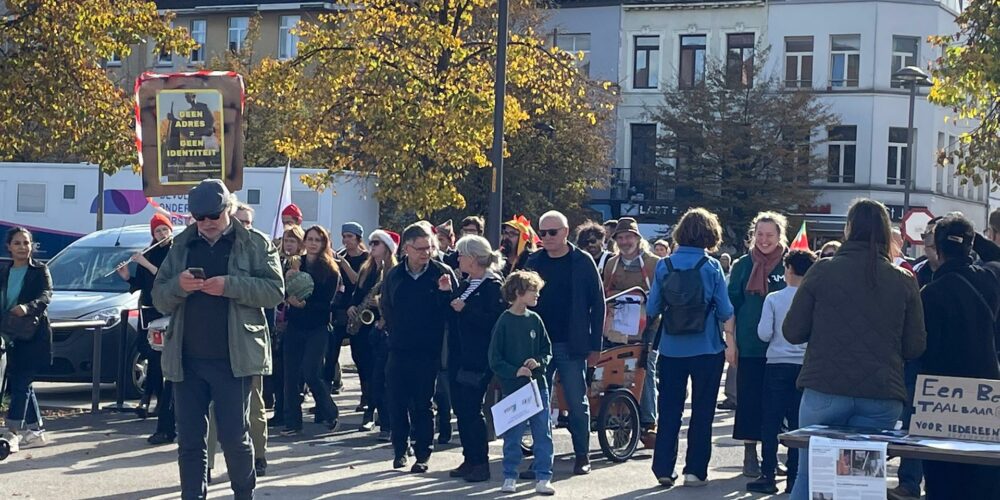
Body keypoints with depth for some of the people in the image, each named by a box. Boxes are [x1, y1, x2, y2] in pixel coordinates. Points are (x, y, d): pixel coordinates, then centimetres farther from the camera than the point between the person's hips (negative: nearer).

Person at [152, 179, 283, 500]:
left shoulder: (254, 244, 3)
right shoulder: (182, 245, 13)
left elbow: (275, 290, -6)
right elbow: (159, 299, 11)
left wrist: (231, 285, -19)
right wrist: (178, 285, -12)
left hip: (233, 360, -3)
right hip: (186, 360, 4)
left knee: (234, 437, -1)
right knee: (189, 441, 4)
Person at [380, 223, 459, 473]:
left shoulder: (442, 273, -4)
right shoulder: (394, 275, 6)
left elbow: (453, 310, -6)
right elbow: (385, 307, 19)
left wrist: (446, 293, -23)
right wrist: (395, 332, 12)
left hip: (428, 351, -3)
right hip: (399, 350, 3)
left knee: (422, 405, 1)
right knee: (397, 403, 6)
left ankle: (422, 454, 9)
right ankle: (400, 450, 19)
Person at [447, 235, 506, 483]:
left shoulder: (493, 286, -10)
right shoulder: (465, 284, 16)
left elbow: (495, 320, -20)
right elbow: (452, 315, 17)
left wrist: (466, 309, -21)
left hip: (478, 358, -8)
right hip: (459, 356, 8)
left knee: (472, 409, -6)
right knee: (460, 409, 9)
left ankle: (481, 463, 2)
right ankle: (470, 459, 18)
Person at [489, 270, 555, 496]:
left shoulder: (535, 320, 6)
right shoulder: (504, 322, -7)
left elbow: (547, 350, 13)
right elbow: (495, 359, -7)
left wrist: (538, 362, -7)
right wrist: (515, 371, -18)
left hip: (538, 384, 4)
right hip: (513, 387, -4)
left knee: (543, 433, 2)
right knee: (513, 436, 3)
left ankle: (543, 478, 8)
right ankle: (510, 478, 16)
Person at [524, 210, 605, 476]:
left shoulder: (582, 262, -2)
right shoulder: (533, 262, 6)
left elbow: (598, 303, -1)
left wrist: (595, 345, -5)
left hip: (572, 345, -3)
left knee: (578, 403, 3)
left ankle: (582, 456, 13)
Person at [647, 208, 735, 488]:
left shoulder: (664, 266, -2)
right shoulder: (711, 267, -7)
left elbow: (652, 309, 0)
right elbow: (725, 311, -6)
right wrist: (731, 343, 4)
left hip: (671, 349, 2)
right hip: (707, 349, -2)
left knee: (669, 411, 9)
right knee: (702, 412, 8)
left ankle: (664, 468, 8)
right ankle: (695, 470, 8)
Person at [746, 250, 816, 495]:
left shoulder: (773, 298, -7)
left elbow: (764, 333, -10)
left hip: (777, 364, -1)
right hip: (806, 365, 1)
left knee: (770, 423, 4)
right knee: (798, 424, 6)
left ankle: (768, 476, 4)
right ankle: (794, 478, 7)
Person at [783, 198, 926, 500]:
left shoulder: (823, 271, -2)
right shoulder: (904, 281, 2)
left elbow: (792, 333, 0)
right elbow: (914, 347, 4)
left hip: (825, 392, -1)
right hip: (882, 396, 1)